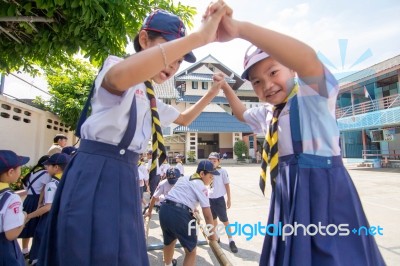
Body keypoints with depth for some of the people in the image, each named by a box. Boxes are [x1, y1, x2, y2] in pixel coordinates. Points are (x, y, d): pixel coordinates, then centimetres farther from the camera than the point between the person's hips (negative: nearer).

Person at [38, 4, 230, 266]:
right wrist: (199, 36, -35)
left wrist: (211, 93, 21)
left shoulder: (151, 100, 16)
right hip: (95, 176, -8)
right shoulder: (115, 66, -8)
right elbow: (120, 78, -36)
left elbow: (184, 118, 32)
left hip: (126, 179, 8)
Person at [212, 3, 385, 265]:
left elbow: (308, 59, -34)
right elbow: (241, 113, 34)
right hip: (288, 192, 8)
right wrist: (226, 88, 27)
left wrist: (240, 28, -41)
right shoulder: (266, 113, 13)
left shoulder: (311, 94, -11)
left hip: (324, 188, -8)